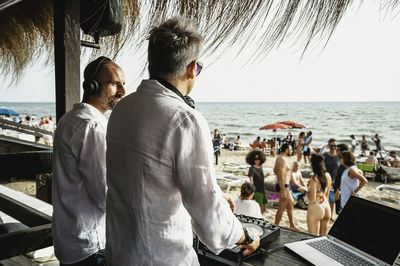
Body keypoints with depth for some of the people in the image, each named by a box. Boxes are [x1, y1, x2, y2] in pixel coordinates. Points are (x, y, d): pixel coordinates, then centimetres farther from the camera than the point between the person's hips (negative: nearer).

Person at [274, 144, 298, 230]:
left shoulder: (278, 158, 10)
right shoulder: (283, 160, -22)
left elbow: (275, 170, 25)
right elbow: (281, 177, -26)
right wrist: (283, 192, -26)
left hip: (285, 186, 11)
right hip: (284, 186, -11)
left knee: (290, 204, 20)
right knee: (282, 208, -2)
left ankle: (292, 225, 30)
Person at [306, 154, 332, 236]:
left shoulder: (314, 179, -20)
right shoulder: (328, 176, 2)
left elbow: (312, 198, -19)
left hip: (316, 208, -7)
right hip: (326, 207, 7)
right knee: (324, 236, 17)